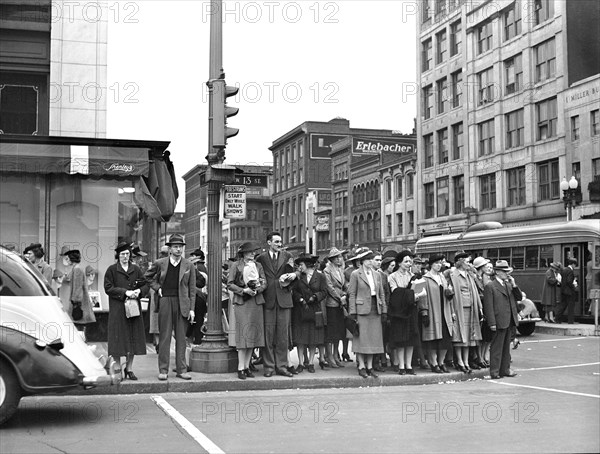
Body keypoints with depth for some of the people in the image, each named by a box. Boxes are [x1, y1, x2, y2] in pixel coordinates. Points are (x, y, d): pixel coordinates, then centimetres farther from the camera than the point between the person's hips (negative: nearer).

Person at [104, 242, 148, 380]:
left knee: (133, 338, 3)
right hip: (117, 309, -3)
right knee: (118, 338, -3)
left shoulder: (136, 269, 11)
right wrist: (125, 292, -15)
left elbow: (146, 285, 11)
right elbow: (108, 288, -6)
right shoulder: (112, 270, 1)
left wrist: (139, 291, -11)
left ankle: (129, 369, 13)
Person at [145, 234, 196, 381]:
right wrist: (157, 287, 4)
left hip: (182, 303, 1)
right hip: (165, 301, 0)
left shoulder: (188, 265, 4)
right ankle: (163, 370, 6)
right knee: (164, 337, 1)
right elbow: (148, 276, 20)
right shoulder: (160, 263, 3)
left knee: (181, 337, 5)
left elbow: (192, 288, 4)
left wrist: (191, 308, -1)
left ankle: (181, 369, 11)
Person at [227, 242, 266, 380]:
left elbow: (264, 283, 9)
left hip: (256, 302, 4)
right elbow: (229, 284, -1)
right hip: (241, 302, -4)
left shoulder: (258, 265, 14)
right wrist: (243, 290, -13)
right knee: (243, 334, -9)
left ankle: (247, 366, 10)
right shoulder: (236, 266, 3)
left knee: (253, 334, 3)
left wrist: (256, 290, -10)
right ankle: (241, 368, -6)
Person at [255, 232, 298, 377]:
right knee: (268, 335, 0)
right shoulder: (261, 258, 6)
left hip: (284, 299, 1)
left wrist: (293, 275, -11)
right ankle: (269, 366, 8)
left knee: (283, 335, 3)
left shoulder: (287, 256, 11)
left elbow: (292, 273, 10)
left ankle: (281, 366, 10)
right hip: (267, 300, -1)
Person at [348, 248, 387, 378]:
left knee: (374, 338, 5)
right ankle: (361, 366, 3)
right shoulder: (356, 274, -2)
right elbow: (352, 294, -5)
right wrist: (352, 312, -11)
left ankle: (370, 366, 11)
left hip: (375, 310, 5)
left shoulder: (377, 275, 13)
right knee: (362, 338, -4)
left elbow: (381, 294, 14)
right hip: (362, 309, -5)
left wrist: (384, 311, 7)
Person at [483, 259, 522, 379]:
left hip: (510, 321, 7)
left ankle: (505, 369, 20)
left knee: (506, 346, 13)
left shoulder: (509, 285, 15)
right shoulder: (490, 286, -8)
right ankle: (494, 371, 2)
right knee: (497, 347, -3)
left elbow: (519, 298, 13)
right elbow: (488, 306, -12)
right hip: (499, 322, -7)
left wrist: (514, 285, -2)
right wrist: (492, 323, -17)